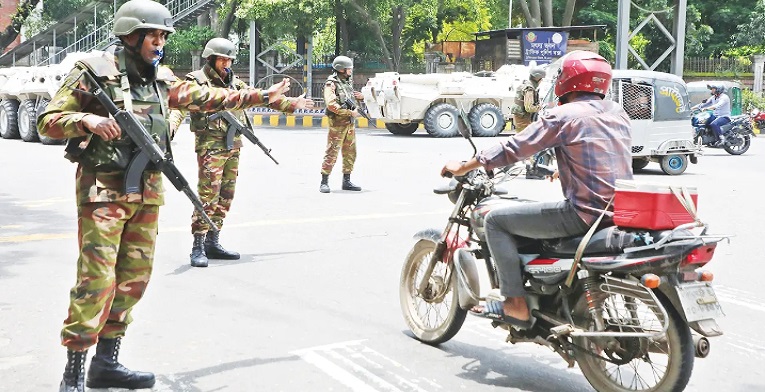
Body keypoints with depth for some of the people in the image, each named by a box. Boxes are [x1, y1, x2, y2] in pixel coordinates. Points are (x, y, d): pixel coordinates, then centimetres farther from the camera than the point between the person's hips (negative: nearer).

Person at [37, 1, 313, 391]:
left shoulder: (162, 79, 12)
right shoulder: (93, 72, -6)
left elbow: (211, 98, 15)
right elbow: (48, 121, -5)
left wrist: (266, 97, 13)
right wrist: (88, 120, -24)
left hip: (146, 193, 7)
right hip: (103, 191, -6)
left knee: (133, 279, 9)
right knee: (96, 282, -10)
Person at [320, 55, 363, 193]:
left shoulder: (348, 82, 17)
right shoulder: (331, 84, -9)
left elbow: (352, 100, 30)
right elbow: (331, 104, -21)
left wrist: (360, 97, 6)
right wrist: (350, 112, -21)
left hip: (350, 124, 8)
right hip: (337, 123, -8)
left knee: (350, 153, 10)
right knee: (332, 152, -8)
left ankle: (346, 181, 18)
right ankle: (324, 182, -3)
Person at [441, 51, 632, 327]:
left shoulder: (563, 115, -8)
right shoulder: (618, 113, 13)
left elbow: (514, 148, -7)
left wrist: (462, 167, 3)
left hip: (585, 213, -9)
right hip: (620, 211, 9)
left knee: (496, 220, 0)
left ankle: (516, 304, -5)